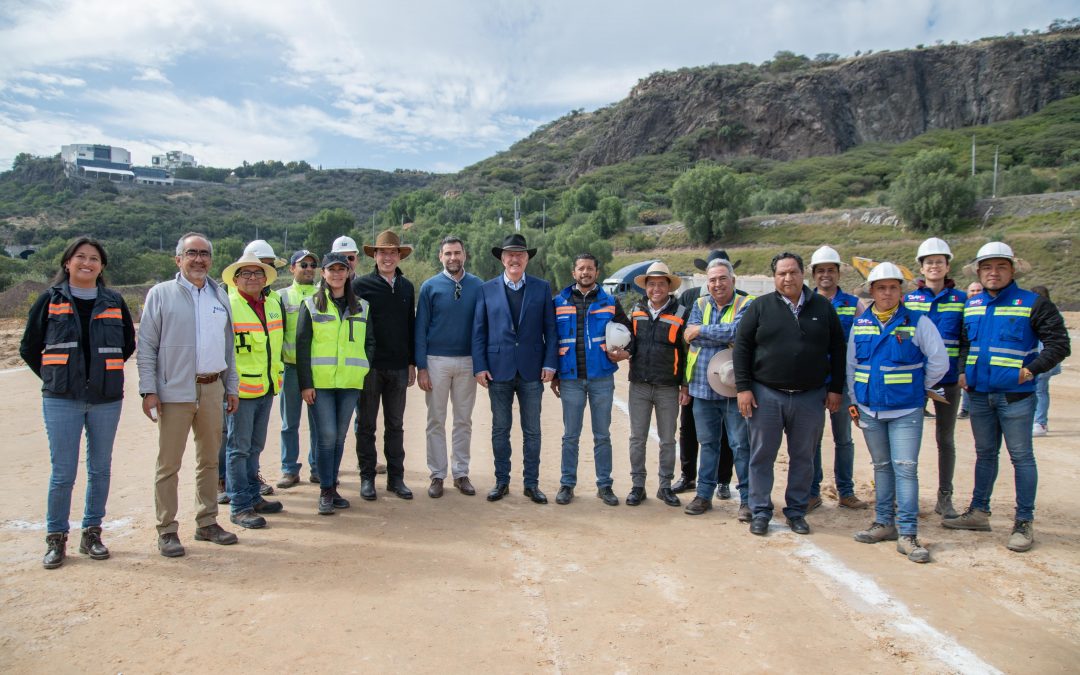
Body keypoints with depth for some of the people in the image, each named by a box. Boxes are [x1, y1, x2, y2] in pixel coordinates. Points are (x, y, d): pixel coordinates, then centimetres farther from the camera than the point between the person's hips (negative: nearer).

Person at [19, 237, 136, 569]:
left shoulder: (114, 302, 6)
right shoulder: (50, 300, 3)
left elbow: (128, 345, 17)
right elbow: (29, 348, 10)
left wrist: (106, 373, 10)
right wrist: (54, 378, 8)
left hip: (106, 400, 2)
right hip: (61, 400, -2)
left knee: (100, 469, 8)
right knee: (63, 473, -1)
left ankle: (92, 533, 21)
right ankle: (56, 538, 14)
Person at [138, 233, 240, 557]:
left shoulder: (220, 296, 12)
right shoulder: (161, 294, -1)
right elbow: (146, 346, -3)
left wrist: (231, 387, 14)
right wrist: (148, 391, -10)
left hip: (212, 389, 5)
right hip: (174, 391, -5)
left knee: (209, 459, 12)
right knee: (169, 463, 1)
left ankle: (207, 523, 24)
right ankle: (167, 530, 12)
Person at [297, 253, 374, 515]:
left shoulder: (361, 306, 11)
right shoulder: (311, 305, 3)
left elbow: (369, 342, 16)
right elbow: (302, 346, 0)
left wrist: (368, 373, 2)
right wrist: (305, 383, -7)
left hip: (350, 382, 3)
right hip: (320, 382, -3)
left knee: (340, 436, 9)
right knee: (327, 435, -6)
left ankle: (332, 487, 21)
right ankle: (325, 491, 6)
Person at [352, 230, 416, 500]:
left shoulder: (407, 287, 9)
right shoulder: (360, 285, -3)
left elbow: (411, 326, 12)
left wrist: (412, 363, 10)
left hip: (398, 367, 3)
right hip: (369, 366, -3)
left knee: (395, 425, 10)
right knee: (366, 425, 7)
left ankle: (396, 477, 19)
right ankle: (367, 478, 17)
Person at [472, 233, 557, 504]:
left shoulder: (542, 287, 4)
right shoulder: (487, 289, 4)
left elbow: (550, 328, 3)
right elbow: (479, 331, 3)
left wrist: (550, 363, -5)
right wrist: (479, 366, -4)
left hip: (531, 370, 0)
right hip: (498, 369, 0)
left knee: (532, 431, 7)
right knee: (500, 429, 9)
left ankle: (532, 483, 18)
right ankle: (502, 482, 21)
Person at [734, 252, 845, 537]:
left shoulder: (823, 307, 6)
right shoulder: (760, 307, 1)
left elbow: (837, 350, 9)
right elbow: (742, 347, 0)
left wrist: (836, 388, 4)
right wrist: (743, 387, -7)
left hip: (810, 397, 1)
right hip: (766, 395, -1)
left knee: (803, 458, 10)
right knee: (762, 456, 5)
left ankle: (797, 511, 24)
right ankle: (761, 512, 17)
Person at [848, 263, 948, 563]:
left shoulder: (918, 322, -5)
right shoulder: (860, 324, 6)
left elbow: (939, 361, 0)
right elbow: (850, 364, 14)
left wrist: (921, 387, 7)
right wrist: (854, 399, 12)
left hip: (905, 410, -4)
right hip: (869, 409, 4)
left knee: (905, 469, -8)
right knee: (882, 467, 14)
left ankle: (907, 533, -2)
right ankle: (884, 523, 24)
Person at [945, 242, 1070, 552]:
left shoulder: (1033, 304, -6)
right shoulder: (971, 305, 10)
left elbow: (1058, 343, -7)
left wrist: (1032, 369, -16)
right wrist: (963, 370, 7)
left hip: (1015, 395, -5)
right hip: (979, 395, 5)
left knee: (1021, 456, 2)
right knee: (985, 454, 16)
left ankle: (1024, 522, 12)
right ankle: (978, 512, 27)